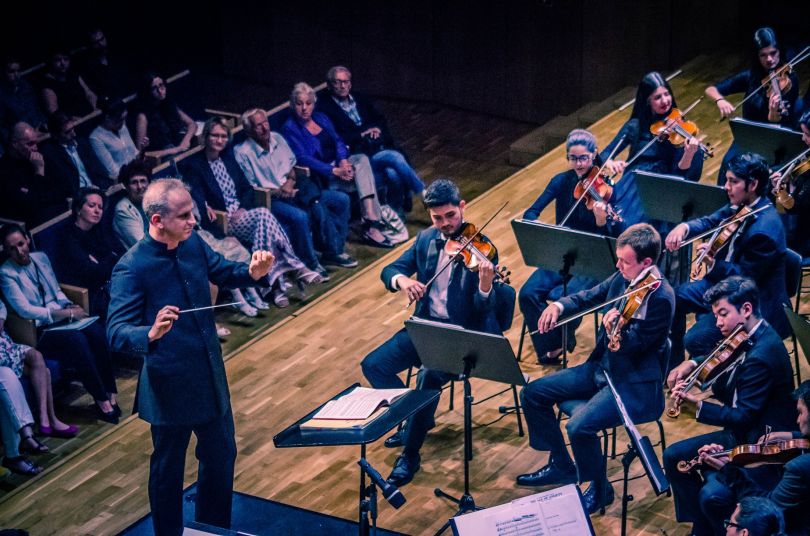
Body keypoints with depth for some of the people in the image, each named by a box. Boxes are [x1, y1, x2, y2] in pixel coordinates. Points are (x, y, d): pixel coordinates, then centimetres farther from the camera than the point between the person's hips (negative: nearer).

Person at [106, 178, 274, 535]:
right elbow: (116, 333, -27)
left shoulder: (193, 243, -4)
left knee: (222, 456, 22)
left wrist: (253, 273, -11)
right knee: (168, 470, 12)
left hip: (211, 378, 7)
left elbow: (224, 273, 11)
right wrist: (151, 333, -48)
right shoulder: (131, 268, -23)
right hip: (169, 387, -7)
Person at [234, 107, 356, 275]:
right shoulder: (242, 153, -12)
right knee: (300, 216, -38)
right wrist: (278, 192, -19)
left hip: (292, 190, 8)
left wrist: (290, 181, -5)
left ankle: (334, 250, 3)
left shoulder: (277, 138, 7)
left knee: (342, 200, -2)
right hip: (270, 199, -7)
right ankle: (309, 263, -18)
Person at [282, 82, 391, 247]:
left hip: (337, 163, 6)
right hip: (319, 176, -6)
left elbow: (338, 141, 9)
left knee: (362, 159, -24)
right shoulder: (290, 128, -7)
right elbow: (303, 159, -16)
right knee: (365, 179, -24)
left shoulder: (321, 118, 15)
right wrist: (335, 171, -23)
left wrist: (343, 161, -13)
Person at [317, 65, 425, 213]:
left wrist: (376, 129, -1)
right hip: (358, 155, -6)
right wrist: (362, 134, -10)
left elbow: (381, 120, 23)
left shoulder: (361, 99, 21)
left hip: (381, 148, 6)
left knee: (393, 174, -28)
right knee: (395, 158, -29)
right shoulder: (325, 107, 1)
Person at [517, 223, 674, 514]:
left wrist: (615, 330, -43)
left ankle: (599, 490, -1)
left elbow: (635, 346, -23)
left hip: (635, 384, -9)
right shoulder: (623, 278, 0)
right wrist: (559, 305, -6)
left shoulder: (660, 298, -23)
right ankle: (561, 466, 22)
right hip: (602, 367, 9)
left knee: (579, 426, -29)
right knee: (533, 393, 7)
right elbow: (589, 296, 14)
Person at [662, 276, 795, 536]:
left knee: (712, 495, -29)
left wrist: (697, 404, -34)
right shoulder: (751, 337, 4)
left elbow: (743, 417, -26)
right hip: (741, 433, 11)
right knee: (674, 456, 10)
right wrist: (693, 364, 1)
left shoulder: (761, 355, -27)